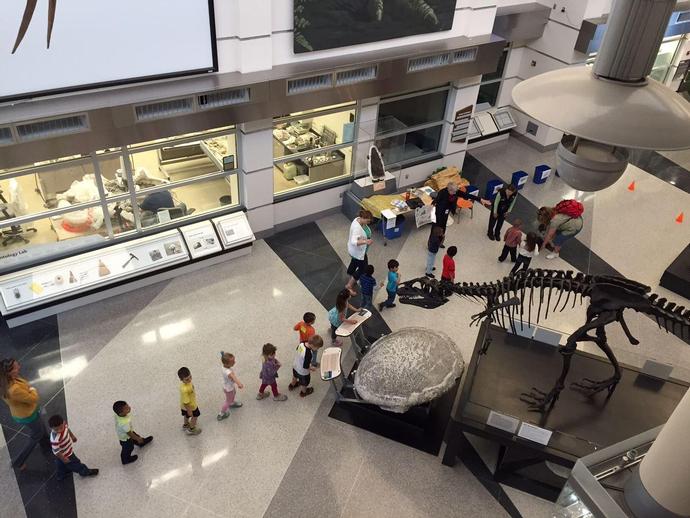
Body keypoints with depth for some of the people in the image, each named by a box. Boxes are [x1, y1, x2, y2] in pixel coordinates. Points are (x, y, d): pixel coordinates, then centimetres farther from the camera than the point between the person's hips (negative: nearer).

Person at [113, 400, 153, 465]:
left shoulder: (119, 413, -27)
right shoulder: (124, 423, -48)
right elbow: (129, 433, -30)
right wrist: (138, 439, -13)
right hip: (125, 438, -6)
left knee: (135, 436, 32)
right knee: (128, 448, 24)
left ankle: (141, 443, 64)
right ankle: (126, 460, 53)